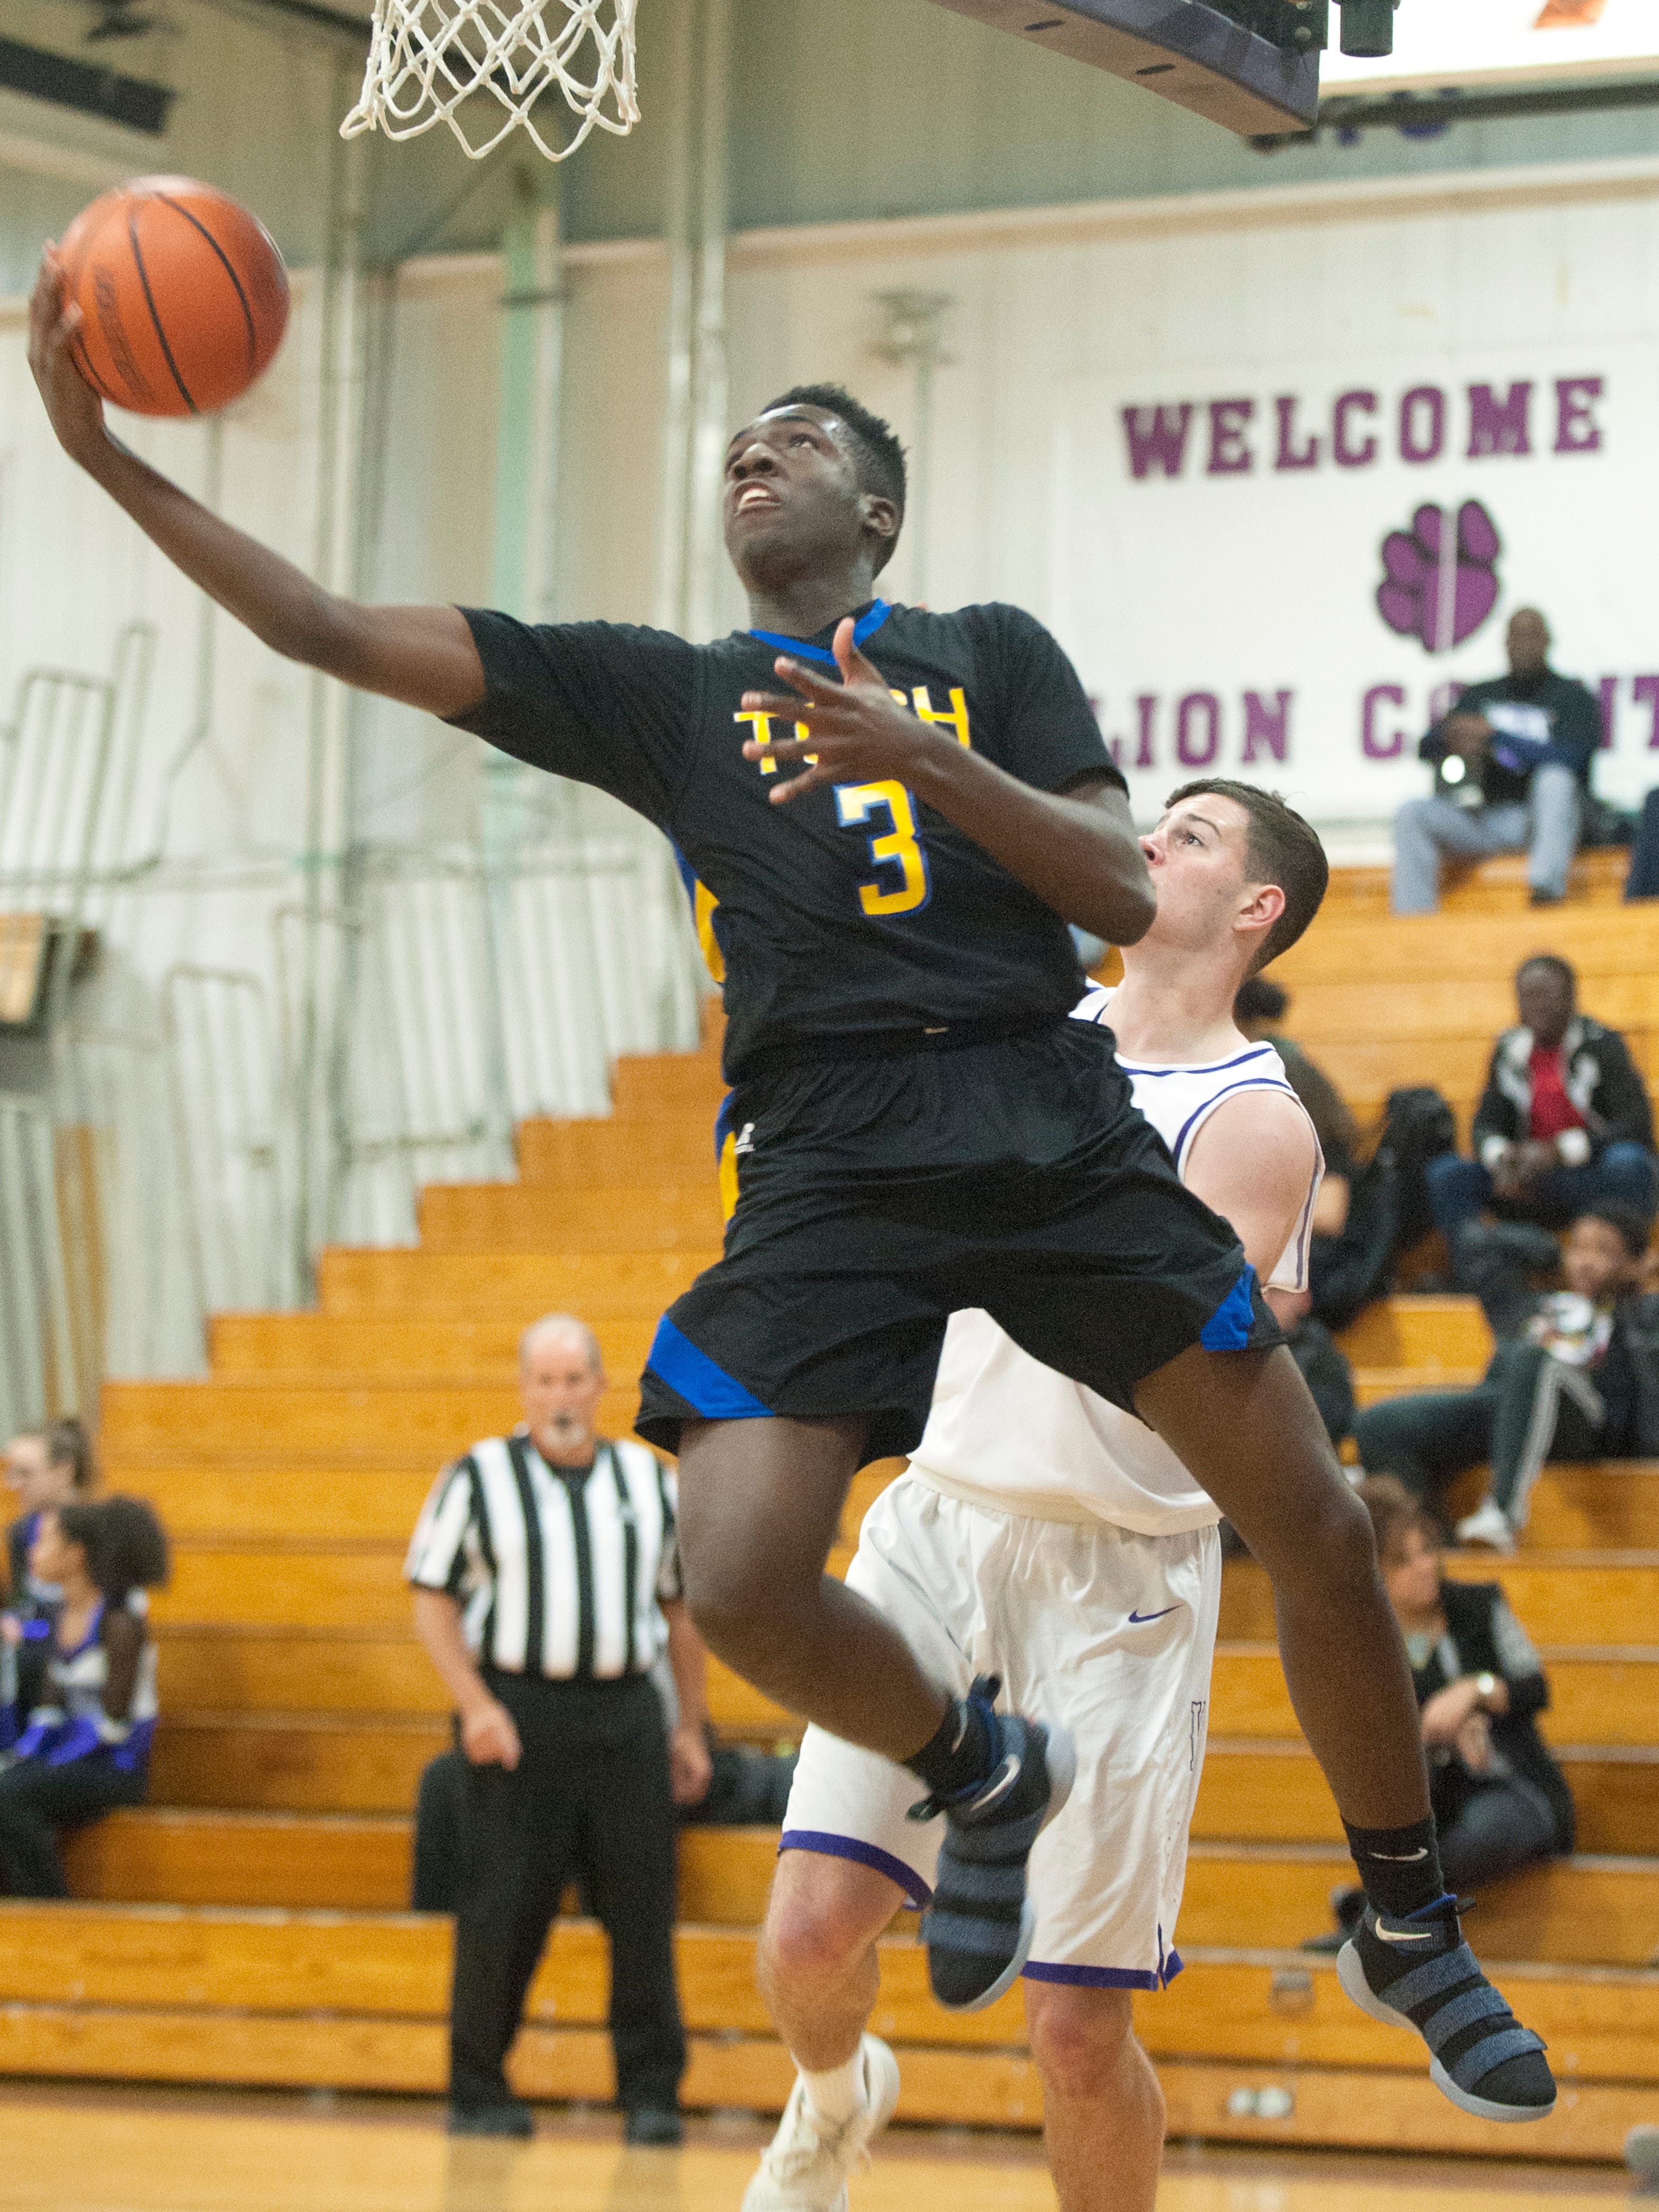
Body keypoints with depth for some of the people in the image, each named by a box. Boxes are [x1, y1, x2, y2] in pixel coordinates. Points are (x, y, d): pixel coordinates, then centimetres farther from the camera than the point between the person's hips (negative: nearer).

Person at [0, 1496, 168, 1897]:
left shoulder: (120, 1624, -15)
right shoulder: (63, 1615, 11)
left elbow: (113, 1722, -16)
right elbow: (51, 1706, 13)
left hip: (118, 1768, -8)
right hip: (74, 1756, 8)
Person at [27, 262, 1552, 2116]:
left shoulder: (990, 654, 16)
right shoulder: (660, 693, 16)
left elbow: (1125, 895, 4)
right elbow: (330, 633, 9)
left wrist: (926, 763, -11)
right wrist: (102, 453, 0)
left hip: (1053, 1125, 0)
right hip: (830, 1160, 1)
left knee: (1313, 1525, -4)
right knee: (741, 1589, -18)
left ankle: (1411, 1925, 16)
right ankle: (980, 1780, 14)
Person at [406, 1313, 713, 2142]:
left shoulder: (651, 1482, 12)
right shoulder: (478, 1480, 2)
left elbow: (680, 1607, 18)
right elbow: (433, 1599, 2)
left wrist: (690, 1728, 14)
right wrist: (475, 1705, -10)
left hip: (624, 1715, 2)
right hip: (517, 1715, -2)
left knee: (642, 1912, 0)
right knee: (500, 1916, -2)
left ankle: (651, 2093, 9)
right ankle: (478, 2094, 10)